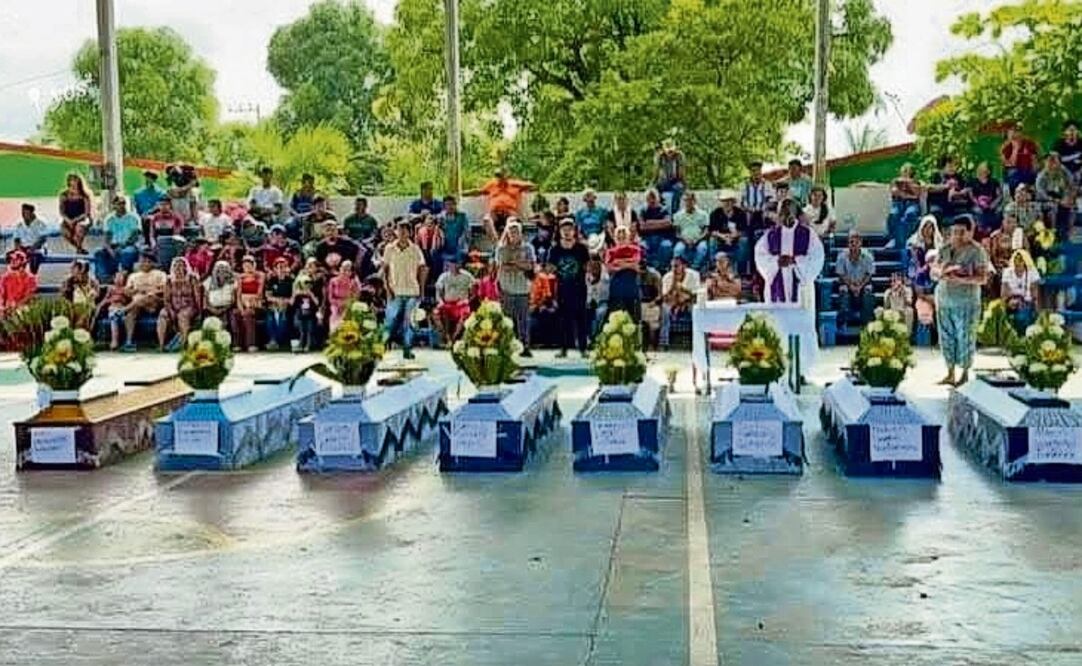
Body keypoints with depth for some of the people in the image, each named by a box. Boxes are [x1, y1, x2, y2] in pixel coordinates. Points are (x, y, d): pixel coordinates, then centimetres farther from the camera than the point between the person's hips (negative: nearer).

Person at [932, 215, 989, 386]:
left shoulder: (977, 251, -7)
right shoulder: (944, 249, 8)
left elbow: (982, 278, -13)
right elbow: (933, 272, 7)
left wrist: (961, 279, -26)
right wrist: (940, 272, -17)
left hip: (966, 302, -5)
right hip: (943, 300, 5)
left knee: (965, 337, -2)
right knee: (946, 336, 7)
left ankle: (965, 374, 10)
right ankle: (950, 374, 16)